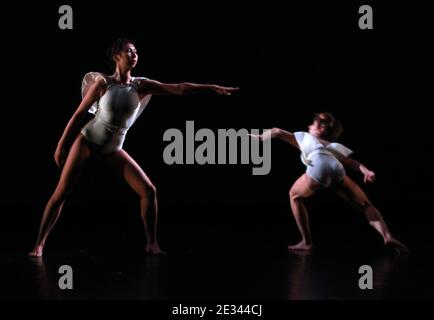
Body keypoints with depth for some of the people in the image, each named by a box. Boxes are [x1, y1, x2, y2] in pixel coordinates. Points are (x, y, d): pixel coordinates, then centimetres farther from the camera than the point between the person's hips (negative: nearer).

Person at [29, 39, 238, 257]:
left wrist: (213, 87, -17)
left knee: (148, 190, -7)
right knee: (61, 193, -9)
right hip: (86, 141, -3)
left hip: (113, 150, 3)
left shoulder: (140, 86, -4)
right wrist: (61, 145, -6)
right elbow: (80, 114, -7)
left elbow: (180, 89, -10)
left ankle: (151, 243, 4)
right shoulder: (103, 82, -11)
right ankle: (39, 244, 2)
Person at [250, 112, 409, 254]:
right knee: (365, 205, 10)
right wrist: (367, 172, 12)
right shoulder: (333, 147, 43)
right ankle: (387, 236, -13)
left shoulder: (304, 137, 36)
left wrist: (258, 137, 39)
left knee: (295, 196, 24)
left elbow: (277, 132, 28)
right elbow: (353, 163, 26)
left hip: (319, 167, -3)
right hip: (337, 169, 3)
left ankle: (306, 241, 19)